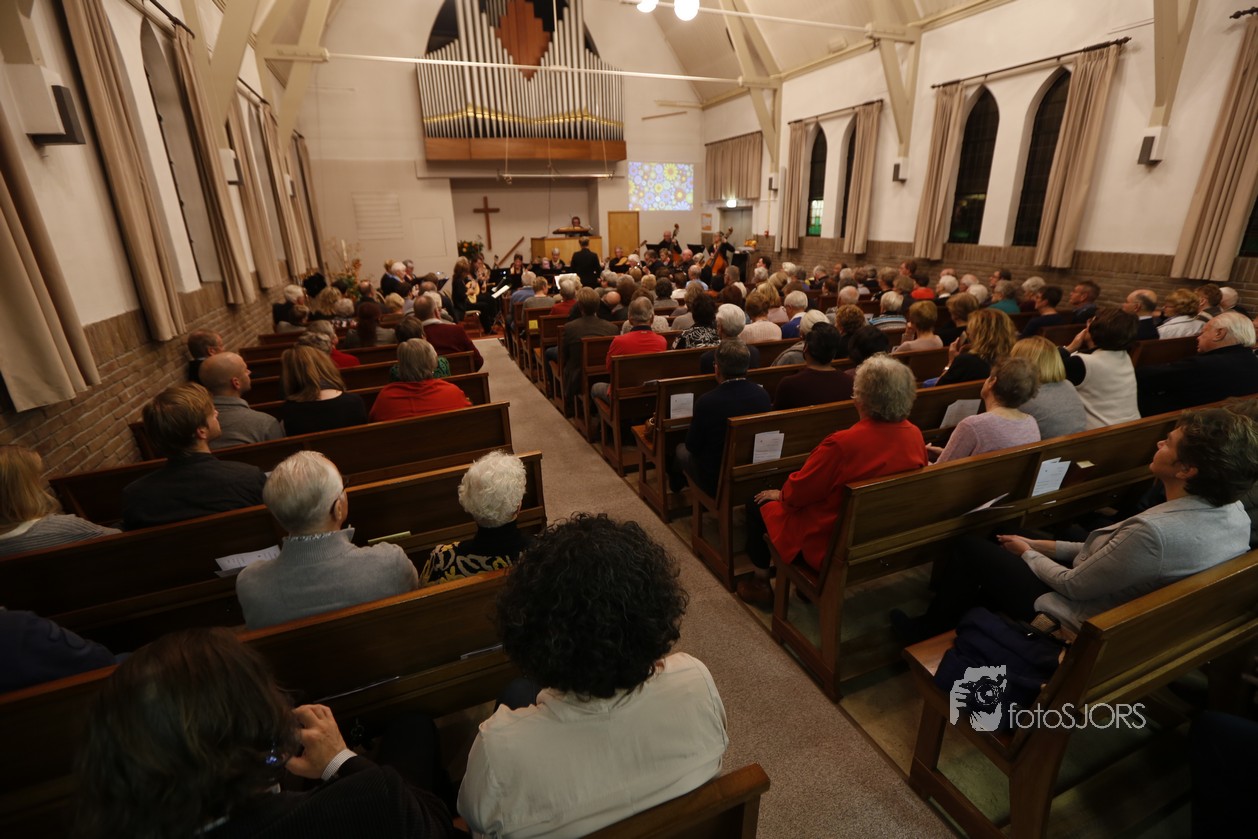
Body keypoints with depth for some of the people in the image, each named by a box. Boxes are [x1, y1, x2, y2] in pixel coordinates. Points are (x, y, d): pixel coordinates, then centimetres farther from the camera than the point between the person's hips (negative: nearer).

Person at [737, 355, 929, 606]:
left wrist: (779, 494, 5)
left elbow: (796, 493, -19)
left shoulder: (842, 444, -33)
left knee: (758, 506, 13)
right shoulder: (915, 435, -12)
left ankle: (761, 582, 29)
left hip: (831, 546, -7)